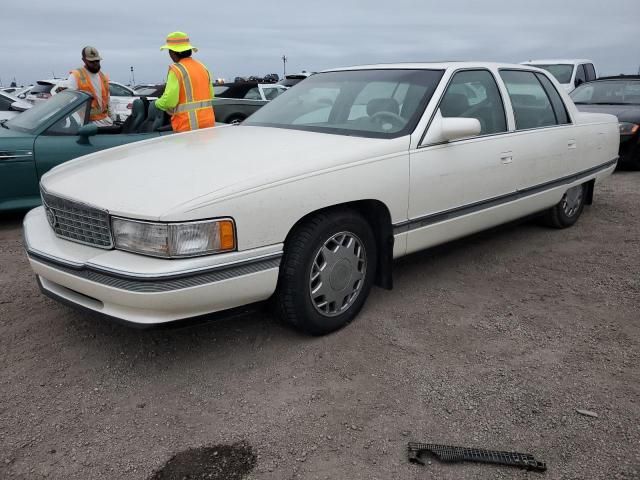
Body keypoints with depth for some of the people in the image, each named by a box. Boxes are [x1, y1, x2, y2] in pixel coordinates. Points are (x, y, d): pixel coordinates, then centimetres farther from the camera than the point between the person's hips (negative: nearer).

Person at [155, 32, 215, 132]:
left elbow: (169, 101, -16)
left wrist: (158, 103, 4)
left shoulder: (176, 70, -10)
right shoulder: (202, 67, 11)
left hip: (188, 126, -7)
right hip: (208, 123, 7)